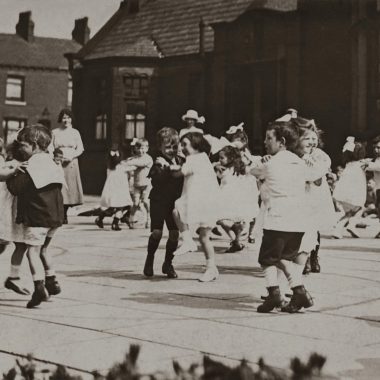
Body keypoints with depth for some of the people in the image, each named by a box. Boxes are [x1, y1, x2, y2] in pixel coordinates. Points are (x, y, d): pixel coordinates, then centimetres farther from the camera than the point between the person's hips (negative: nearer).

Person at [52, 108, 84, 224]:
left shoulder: (75, 132, 11)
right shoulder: (55, 132, 7)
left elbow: (80, 149, 8)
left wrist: (72, 156, -9)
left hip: (71, 163, 2)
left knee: (70, 187, 0)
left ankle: (64, 214, 12)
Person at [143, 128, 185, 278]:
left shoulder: (181, 161, 6)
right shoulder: (159, 162, -8)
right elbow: (156, 182, -21)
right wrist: (163, 168, -32)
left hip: (175, 201, 4)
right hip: (159, 200, -4)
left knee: (175, 233, 0)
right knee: (157, 232, -10)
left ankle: (168, 263, 17)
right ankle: (149, 260, 12)